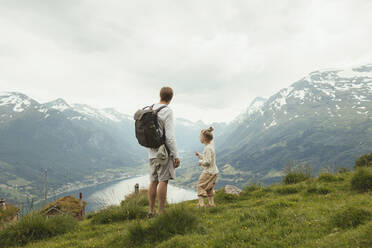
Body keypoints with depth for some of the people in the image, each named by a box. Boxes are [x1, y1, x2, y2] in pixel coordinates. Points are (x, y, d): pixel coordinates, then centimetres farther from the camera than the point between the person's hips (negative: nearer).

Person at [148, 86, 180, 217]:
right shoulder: (167, 111, -12)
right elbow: (170, 136, -17)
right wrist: (176, 156, -12)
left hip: (152, 152, 7)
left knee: (153, 181, 11)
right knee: (163, 180, -3)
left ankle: (151, 211, 18)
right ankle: (160, 213, -1)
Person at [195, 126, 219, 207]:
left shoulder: (207, 148, -20)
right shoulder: (211, 145, 9)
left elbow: (207, 162, -25)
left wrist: (200, 162, -9)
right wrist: (199, 155, 11)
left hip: (208, 172, -10)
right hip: (214, 171, 10)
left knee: (200, 186, -2)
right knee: (209, 188, 20)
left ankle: (201, 203, -3)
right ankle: (211, 203, 26)